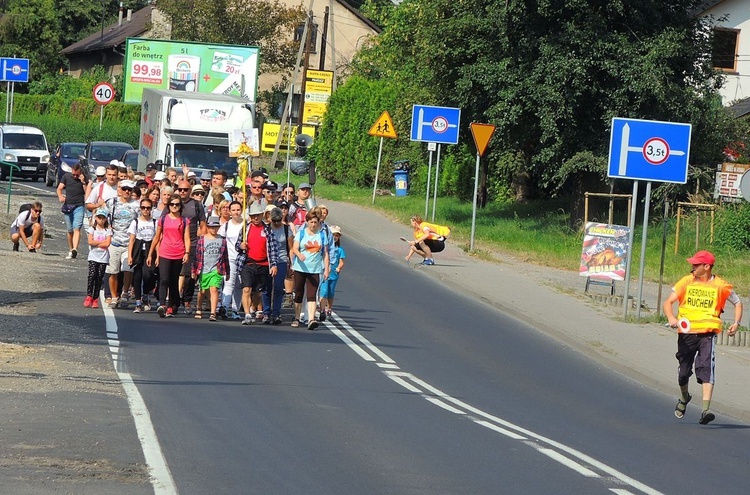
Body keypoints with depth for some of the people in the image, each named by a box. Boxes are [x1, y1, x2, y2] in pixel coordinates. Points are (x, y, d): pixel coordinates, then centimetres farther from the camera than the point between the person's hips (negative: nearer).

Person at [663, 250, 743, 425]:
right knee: (684, 371, 11)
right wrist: (671, 318, -20)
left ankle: (706, 410, -25)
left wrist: (736, 322, -1)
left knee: (706, 368, -19)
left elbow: (737, 303, 15)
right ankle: (684, 398, 43)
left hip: (708, 333, -2)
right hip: (686, 332, 2)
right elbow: (668, 302, 0)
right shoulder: (686, 282, 3)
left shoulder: (720, 286, 0)